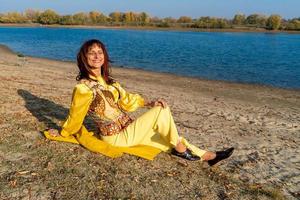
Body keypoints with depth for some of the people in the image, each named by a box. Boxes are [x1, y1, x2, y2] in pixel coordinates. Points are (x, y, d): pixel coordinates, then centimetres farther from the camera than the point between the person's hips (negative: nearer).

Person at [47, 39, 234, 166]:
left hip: (127, 129, 7)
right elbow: (75, 117, -5)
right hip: (117, 137, -7)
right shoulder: (84, 88, -18)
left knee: (169, 138, 4)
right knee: (162, 111, -18)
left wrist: (150, 102, -2)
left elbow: (127, 100, 12)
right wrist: (62, 133, 8)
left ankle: (207, 155, 14)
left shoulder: (109, 81, 6)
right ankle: (181, 149, -4)